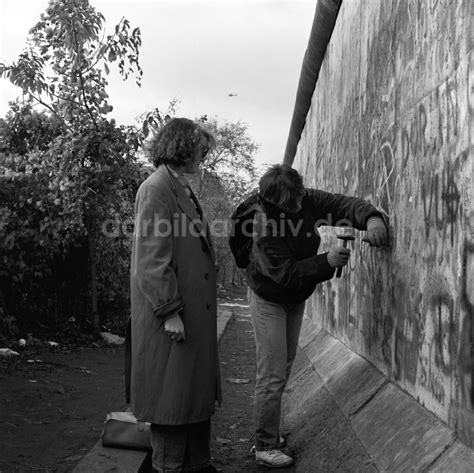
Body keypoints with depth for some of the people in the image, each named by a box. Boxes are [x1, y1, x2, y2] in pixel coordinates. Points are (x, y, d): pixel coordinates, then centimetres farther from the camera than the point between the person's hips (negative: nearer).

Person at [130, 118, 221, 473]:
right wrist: (170, 311, -21)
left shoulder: (182, 189, 16)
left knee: (198, 390, 16)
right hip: (173, 315, -10)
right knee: (171, 393, 2)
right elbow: (152, 257, -19)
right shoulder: (156, 189, -13)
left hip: (197, 312, 10)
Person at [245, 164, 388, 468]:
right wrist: (327, 261, -37)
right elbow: (285, 274, -31)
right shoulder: (265, 226, -32)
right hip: (269, 301, -7)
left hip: (296, 299, 7)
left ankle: (269, 429, 33)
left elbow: (343, 204, -20)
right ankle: (266, 446, 7)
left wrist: (370, 217, -40)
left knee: (285, 366, 17)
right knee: (273, 375, -7)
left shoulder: (306, 200, -15)